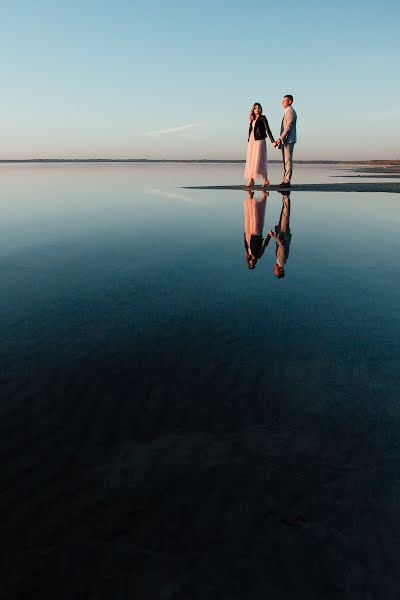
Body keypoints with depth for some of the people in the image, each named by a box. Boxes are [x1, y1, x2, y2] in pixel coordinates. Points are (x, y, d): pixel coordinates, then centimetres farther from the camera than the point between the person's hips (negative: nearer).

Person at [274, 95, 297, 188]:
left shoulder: (291, 112, -9)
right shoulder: (287, 112, 22)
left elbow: (288, 127, -18)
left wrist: (280, 138, -21)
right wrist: (280, 139, 17)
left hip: (289, 140, -10)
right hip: (285, 140, 10)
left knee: (288, 160, -11)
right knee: (285, 161, 10)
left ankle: (287, 181, -13)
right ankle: (285, 180, 13)